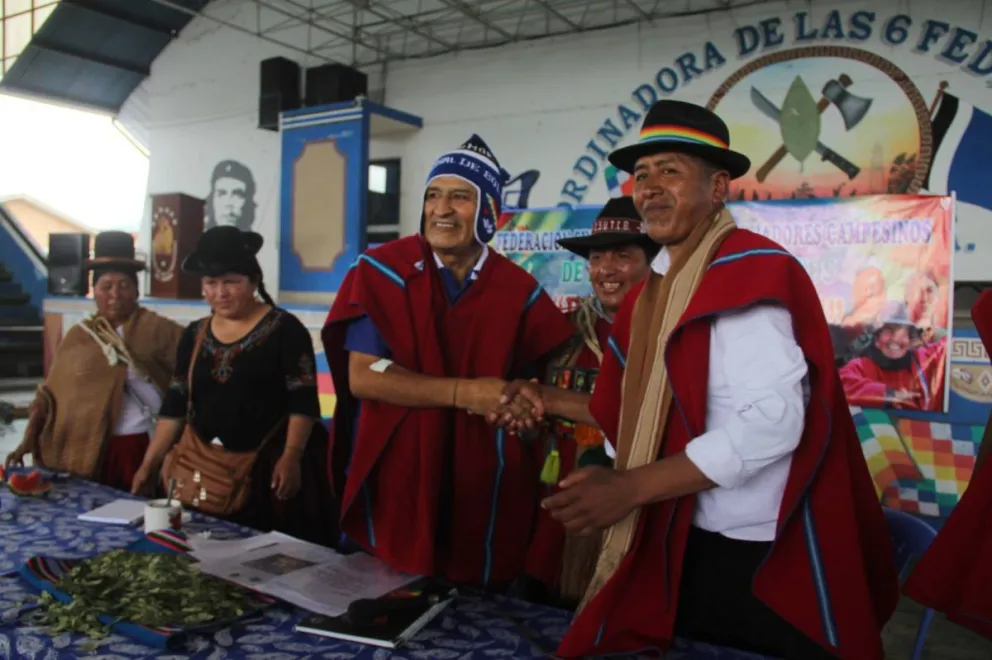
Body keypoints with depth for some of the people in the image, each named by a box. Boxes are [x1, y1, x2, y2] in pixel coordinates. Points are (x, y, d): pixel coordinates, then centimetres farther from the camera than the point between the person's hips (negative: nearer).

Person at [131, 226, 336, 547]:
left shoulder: (284, 329, -7)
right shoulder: (195, 335, 9)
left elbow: (302, 402, -11)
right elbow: (175, 405, 11)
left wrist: (291, 457, -20)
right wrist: (150, 463, 7)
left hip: (269, 465, -4)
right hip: (207, 467, 5)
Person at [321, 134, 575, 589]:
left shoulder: (518, 290, 1)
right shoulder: (383, 271, -7)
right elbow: (362, 376, -14)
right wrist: (462, 392, -19)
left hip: (483, 490, 2)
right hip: (392, 479, -1)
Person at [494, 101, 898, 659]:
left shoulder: (748, 271, -17)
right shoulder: (658, 288, 10)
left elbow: (772, 422, -27)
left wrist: (630, 487, -25)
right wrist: (554, 402, 9)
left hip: (756, 557, -9)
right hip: (679, 545, 9)